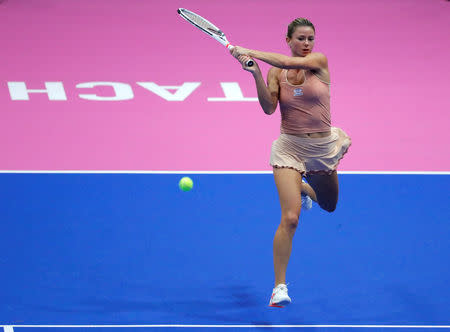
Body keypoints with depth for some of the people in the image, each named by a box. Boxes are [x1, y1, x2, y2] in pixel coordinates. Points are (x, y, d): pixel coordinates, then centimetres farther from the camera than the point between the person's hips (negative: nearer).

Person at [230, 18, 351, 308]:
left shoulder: (320, 61, -8)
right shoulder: (276, 72, -2)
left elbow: (290, 63, -27)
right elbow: (269, 107, -15)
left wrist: (250, 52, -25)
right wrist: (255, 74, -25)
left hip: (323, 147, 2)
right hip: (289, 148, -2)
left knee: (329, 205, 24)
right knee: (290, 218, -16)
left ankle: (303, 186, 58)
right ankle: (280, 285, -10)